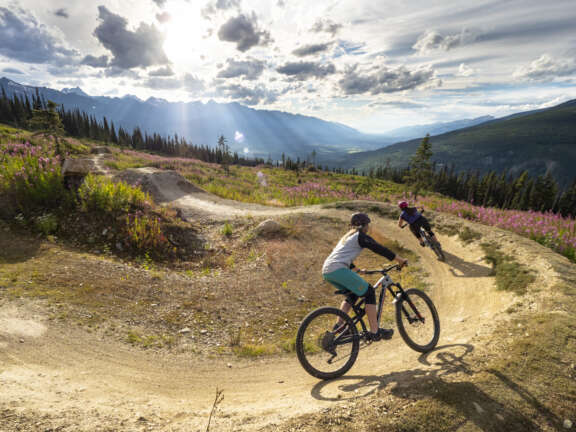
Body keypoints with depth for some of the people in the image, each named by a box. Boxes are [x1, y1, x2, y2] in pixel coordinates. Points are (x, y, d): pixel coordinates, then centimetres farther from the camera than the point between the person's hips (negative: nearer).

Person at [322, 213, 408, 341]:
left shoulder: (347, 236, 30)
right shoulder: (361, 236, 3)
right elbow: (380, 249, -3)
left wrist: (357, 270, 45)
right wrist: (400, 260, 4)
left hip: (326, 270, 9)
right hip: (338, 269, -9)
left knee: (352, 294, 23)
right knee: (369, 292, 1)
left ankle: (338, 326, 16)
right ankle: (375, 332, 3)